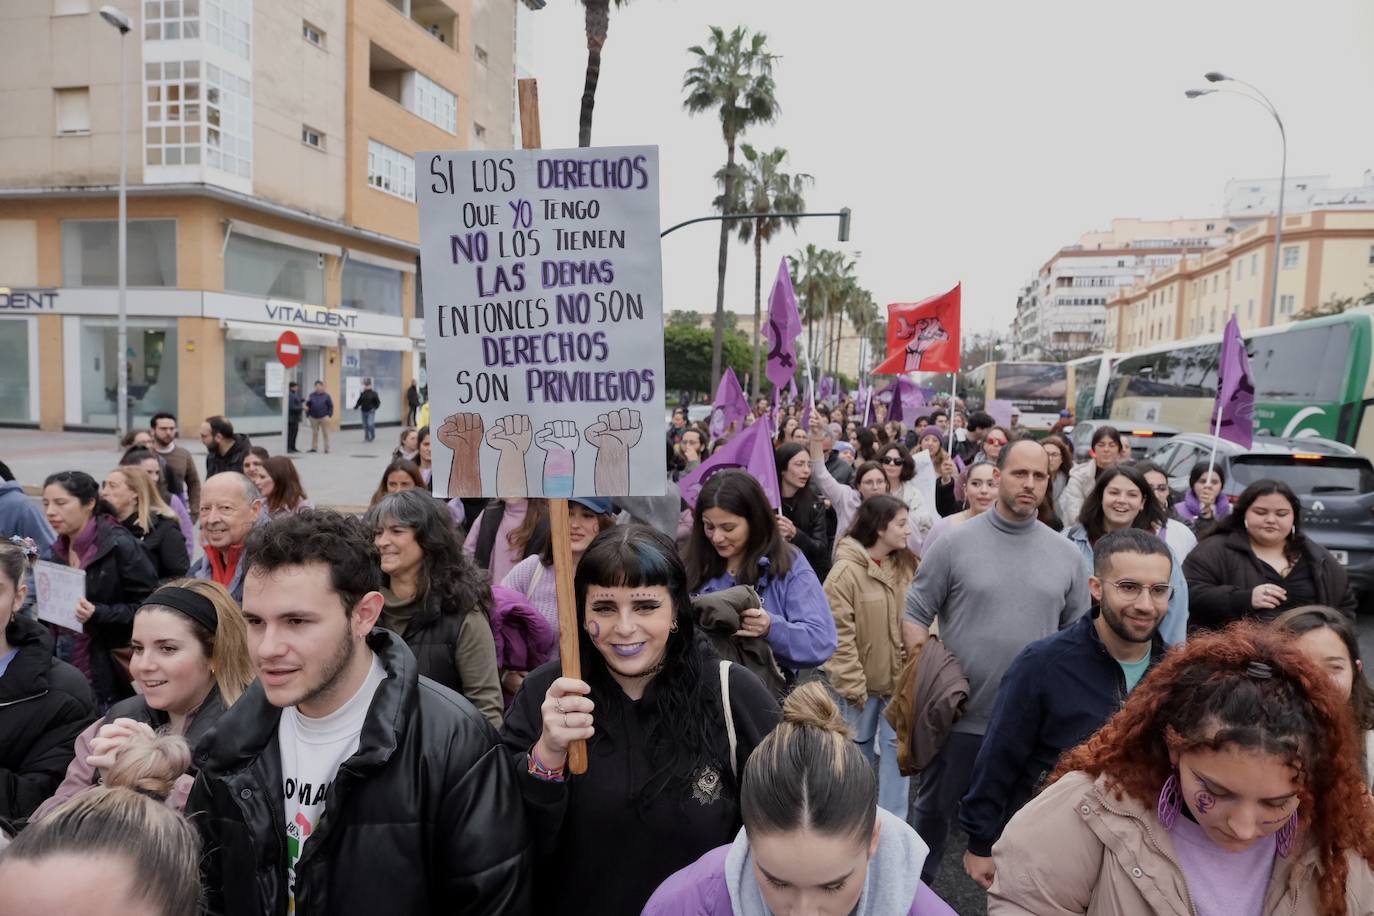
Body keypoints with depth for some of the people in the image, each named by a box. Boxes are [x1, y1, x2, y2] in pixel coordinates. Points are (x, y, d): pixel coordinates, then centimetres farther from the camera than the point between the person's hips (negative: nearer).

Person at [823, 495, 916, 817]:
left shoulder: (908, 565, -2)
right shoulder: (846, 571, -19)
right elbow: (839, 634, -18)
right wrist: (852, 683, -17)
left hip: (901, 675, 3)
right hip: (864, 677, -3)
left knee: (897, 745, 6)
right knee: (861, 743, 17)